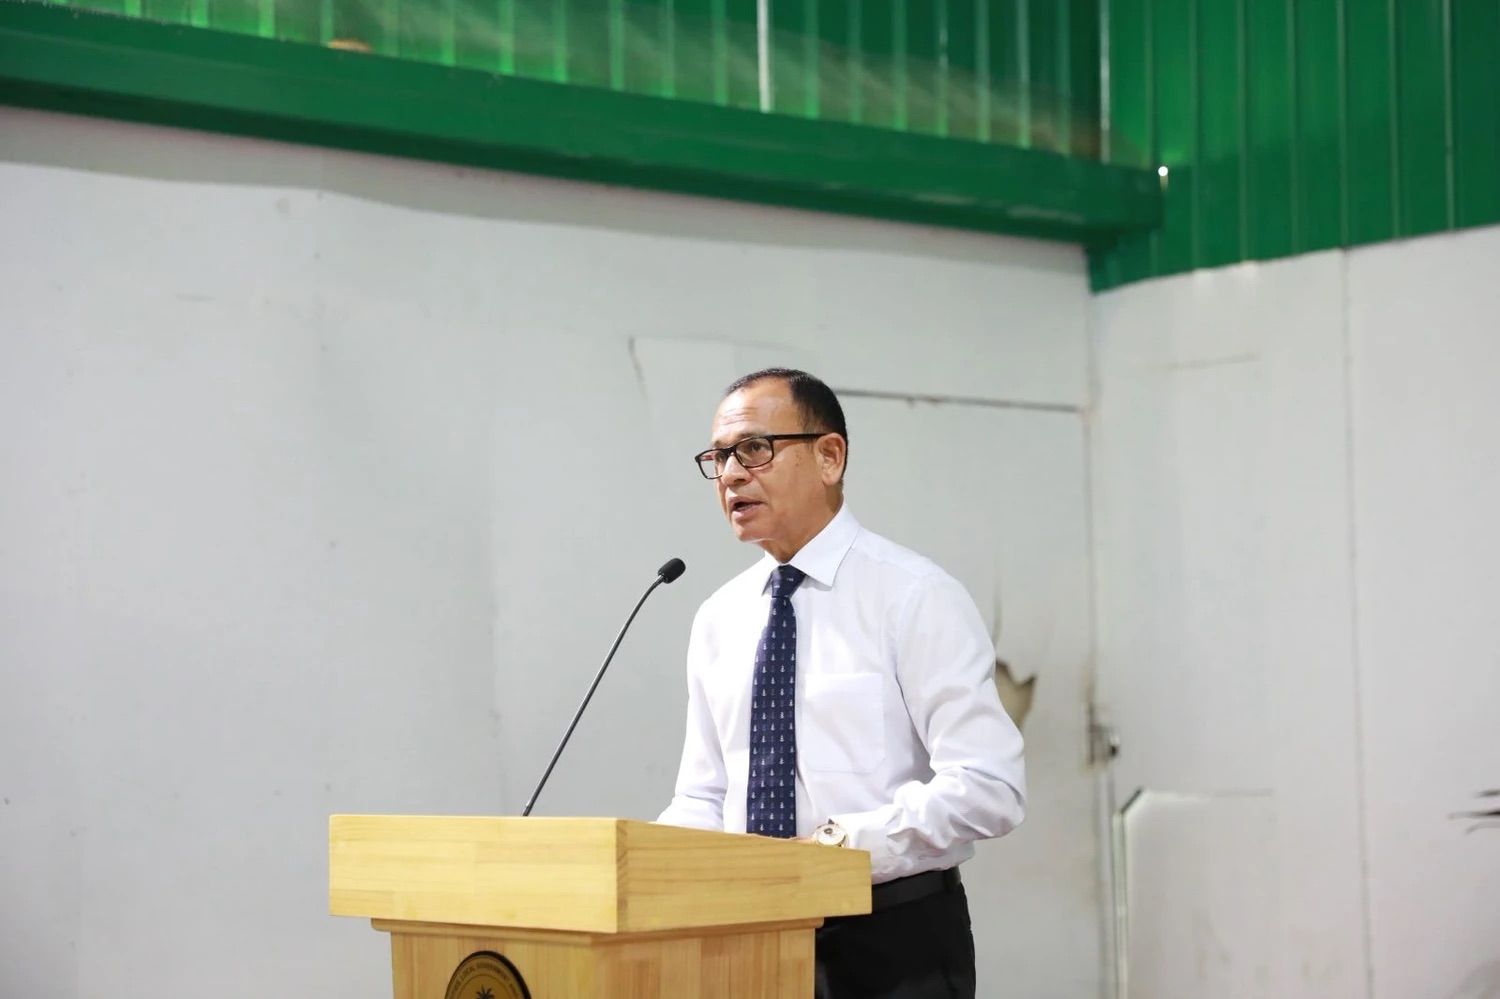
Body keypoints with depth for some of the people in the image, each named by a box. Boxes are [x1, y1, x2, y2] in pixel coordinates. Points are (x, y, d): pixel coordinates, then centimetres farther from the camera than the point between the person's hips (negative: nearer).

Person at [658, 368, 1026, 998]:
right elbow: (705, 797, 13)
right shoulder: (719, 619, 9)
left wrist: (844, 844, -24)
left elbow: (987, 786, -17)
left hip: (893, 945, -5)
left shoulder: (913, 595, -9)